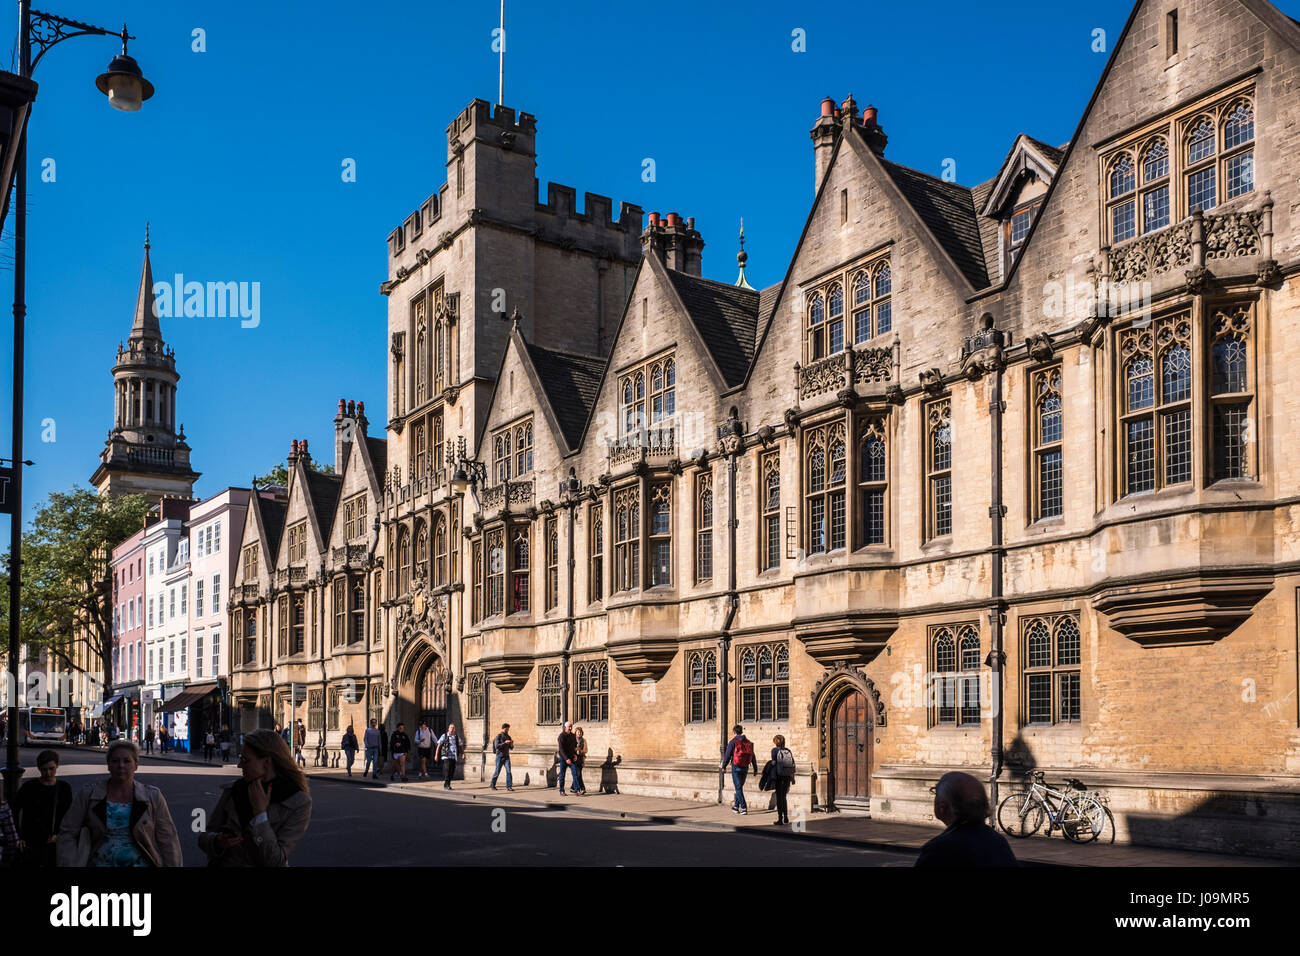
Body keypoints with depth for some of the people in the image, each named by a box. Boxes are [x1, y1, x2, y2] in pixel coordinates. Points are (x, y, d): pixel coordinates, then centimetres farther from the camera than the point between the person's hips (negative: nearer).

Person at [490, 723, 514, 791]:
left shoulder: (508, 737, 12)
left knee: (508, 771, -10)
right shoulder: (498, 736, -5)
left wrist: (512, 744, -8)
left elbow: (511, 748, 14)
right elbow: (497, 746, -16)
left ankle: (509, 787, -14)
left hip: (506, 757, 4)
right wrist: (505, 743, -24)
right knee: (497, 771, 4)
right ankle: (493, 785, 24)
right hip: (500, 757, -4)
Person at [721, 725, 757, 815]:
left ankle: (744, 808, -11)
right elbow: (753, 756, 10)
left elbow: (727, 755, -7)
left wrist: (724, 766, 3)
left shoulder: (733, 742, -7)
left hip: (736, 767, -5)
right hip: (745, 768, 5)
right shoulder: (748, 742, 9)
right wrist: (755, 768, 15)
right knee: (740, 787, 18)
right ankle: (736, 806, 27)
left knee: (738, 788, -3)